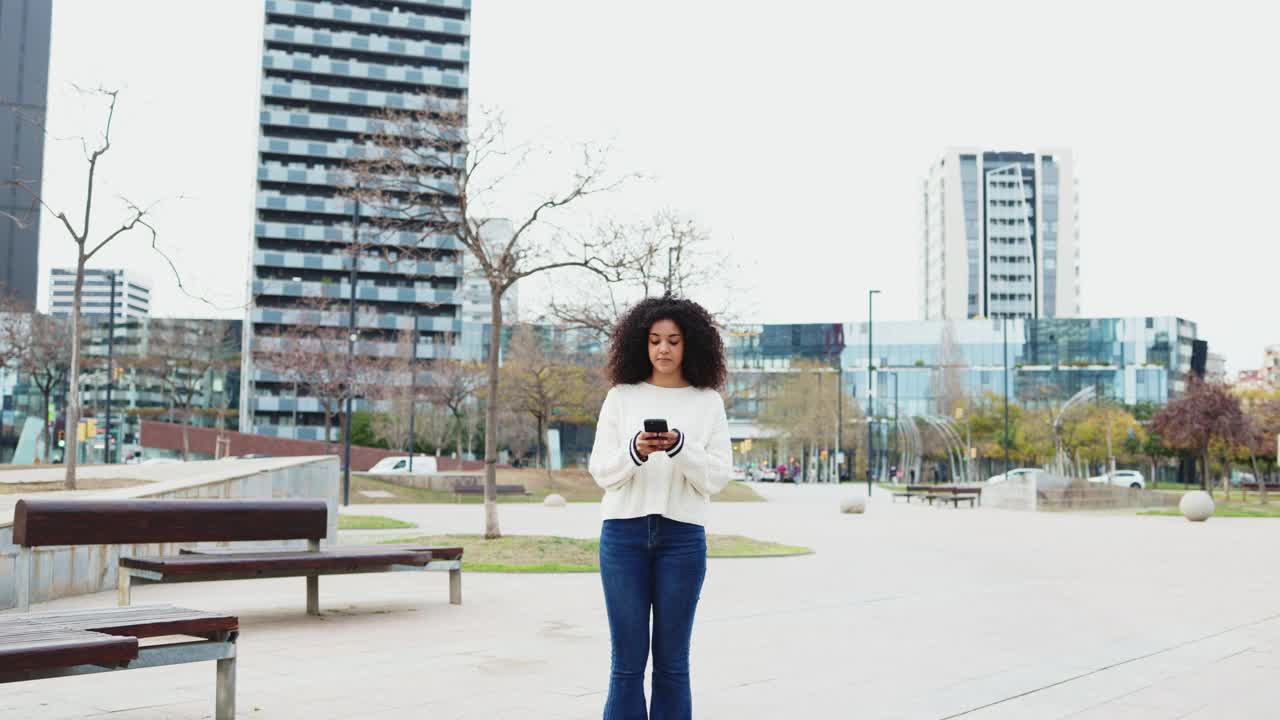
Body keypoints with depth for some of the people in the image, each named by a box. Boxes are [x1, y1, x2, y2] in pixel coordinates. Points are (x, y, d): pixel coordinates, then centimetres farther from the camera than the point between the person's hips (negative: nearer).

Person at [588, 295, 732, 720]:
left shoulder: (708, 403, 6)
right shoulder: (620, 397, 7)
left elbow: (717, 479, -1)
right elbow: (601, 472, 2)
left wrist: (680, 447, -19)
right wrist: (634, 451, -18)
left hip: (682, 536, 0)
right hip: (624, 533, 0)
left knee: (672, 661, 4)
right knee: (628, 660, 2)